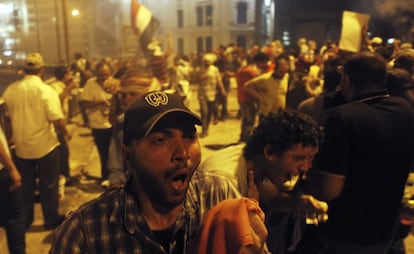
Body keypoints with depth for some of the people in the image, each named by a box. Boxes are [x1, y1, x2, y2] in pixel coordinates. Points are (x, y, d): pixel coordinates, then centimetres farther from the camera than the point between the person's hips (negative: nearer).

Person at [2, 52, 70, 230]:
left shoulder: (10, 90, -3)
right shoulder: (46, 90, -18)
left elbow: (8, 116, 9)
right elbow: (57, 121, -20)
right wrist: (66, 133, 0)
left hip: (21, 146, 4)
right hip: (45, 145, -4)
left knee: (25, 185, 18)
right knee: (48, 185, 11)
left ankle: (24, 220, 31)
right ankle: (51, 220, 23)